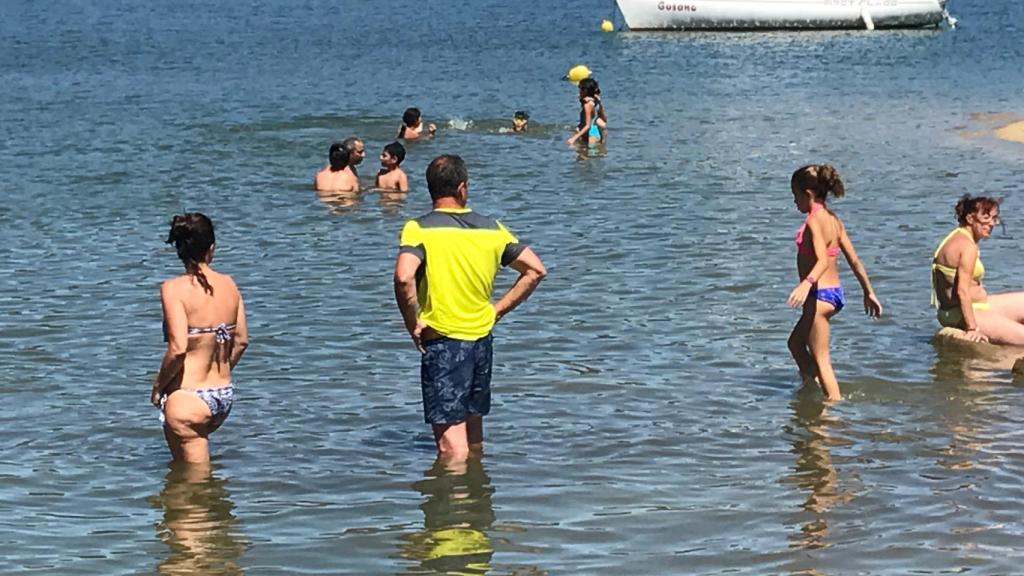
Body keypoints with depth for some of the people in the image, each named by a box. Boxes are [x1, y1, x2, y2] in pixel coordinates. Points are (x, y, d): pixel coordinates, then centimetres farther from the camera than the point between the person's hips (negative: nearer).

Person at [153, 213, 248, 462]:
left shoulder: (174, 288, -16)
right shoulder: (229, 285, 2)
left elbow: (178, 348, -23)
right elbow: (242, 341, 8)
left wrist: (159, 385, -7)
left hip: (188, 399, -6)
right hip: (225, 396, 6)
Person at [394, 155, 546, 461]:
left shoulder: (419, 229, -11)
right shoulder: (491, 228, 4)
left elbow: (404, 277, -28)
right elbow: (536, 270, 6)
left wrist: (413, 324, -13)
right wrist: (497, 310, 8)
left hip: (442, 341, -5)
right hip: (482, 340, 5)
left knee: (451, 442, -5)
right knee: (473, 432, 22)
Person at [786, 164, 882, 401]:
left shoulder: (814, 221, -18)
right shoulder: (833, 219, 9)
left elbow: (823, 260, -32)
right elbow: (854, 260, 12)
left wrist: (806, 283, -49)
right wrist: (869, 292, 19)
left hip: (820, 294, -10)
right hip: (835, 292, 10)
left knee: (820, 359, -1)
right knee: (795, 343, 26)